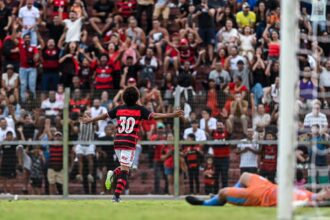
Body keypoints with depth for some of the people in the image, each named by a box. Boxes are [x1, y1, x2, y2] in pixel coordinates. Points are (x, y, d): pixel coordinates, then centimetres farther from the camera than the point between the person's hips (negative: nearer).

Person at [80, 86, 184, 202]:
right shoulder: (139, 109, 0)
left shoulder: (119, 109, 11)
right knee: (125, 170, -5)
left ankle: (113, 174, -7)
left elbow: (104, 116, 19)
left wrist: (89, 120, 35)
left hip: (118, 142, 4)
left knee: (124, 167, 24)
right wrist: (173, 115, -11)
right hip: (130, 143, -4)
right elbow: (154, 116, -9)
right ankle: (117, 196, -14)